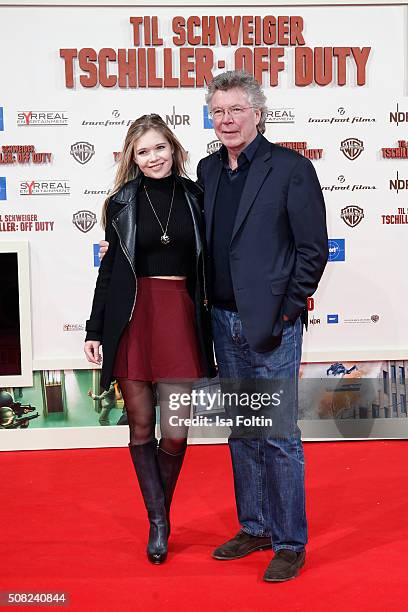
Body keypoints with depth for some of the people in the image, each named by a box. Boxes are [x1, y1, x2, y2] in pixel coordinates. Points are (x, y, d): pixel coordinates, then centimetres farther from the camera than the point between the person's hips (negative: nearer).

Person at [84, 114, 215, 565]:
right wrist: (94, 329, 6)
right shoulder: (122, 203, 6)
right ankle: (157, 521, 22)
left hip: (180, 316, 0)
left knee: (175, 432, -3)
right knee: (141, 426, 6)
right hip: (131, 318, 0)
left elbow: (206, 263, 9)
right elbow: (109, 266, 9)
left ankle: (161, 515, 24)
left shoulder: (195, 197, 6)